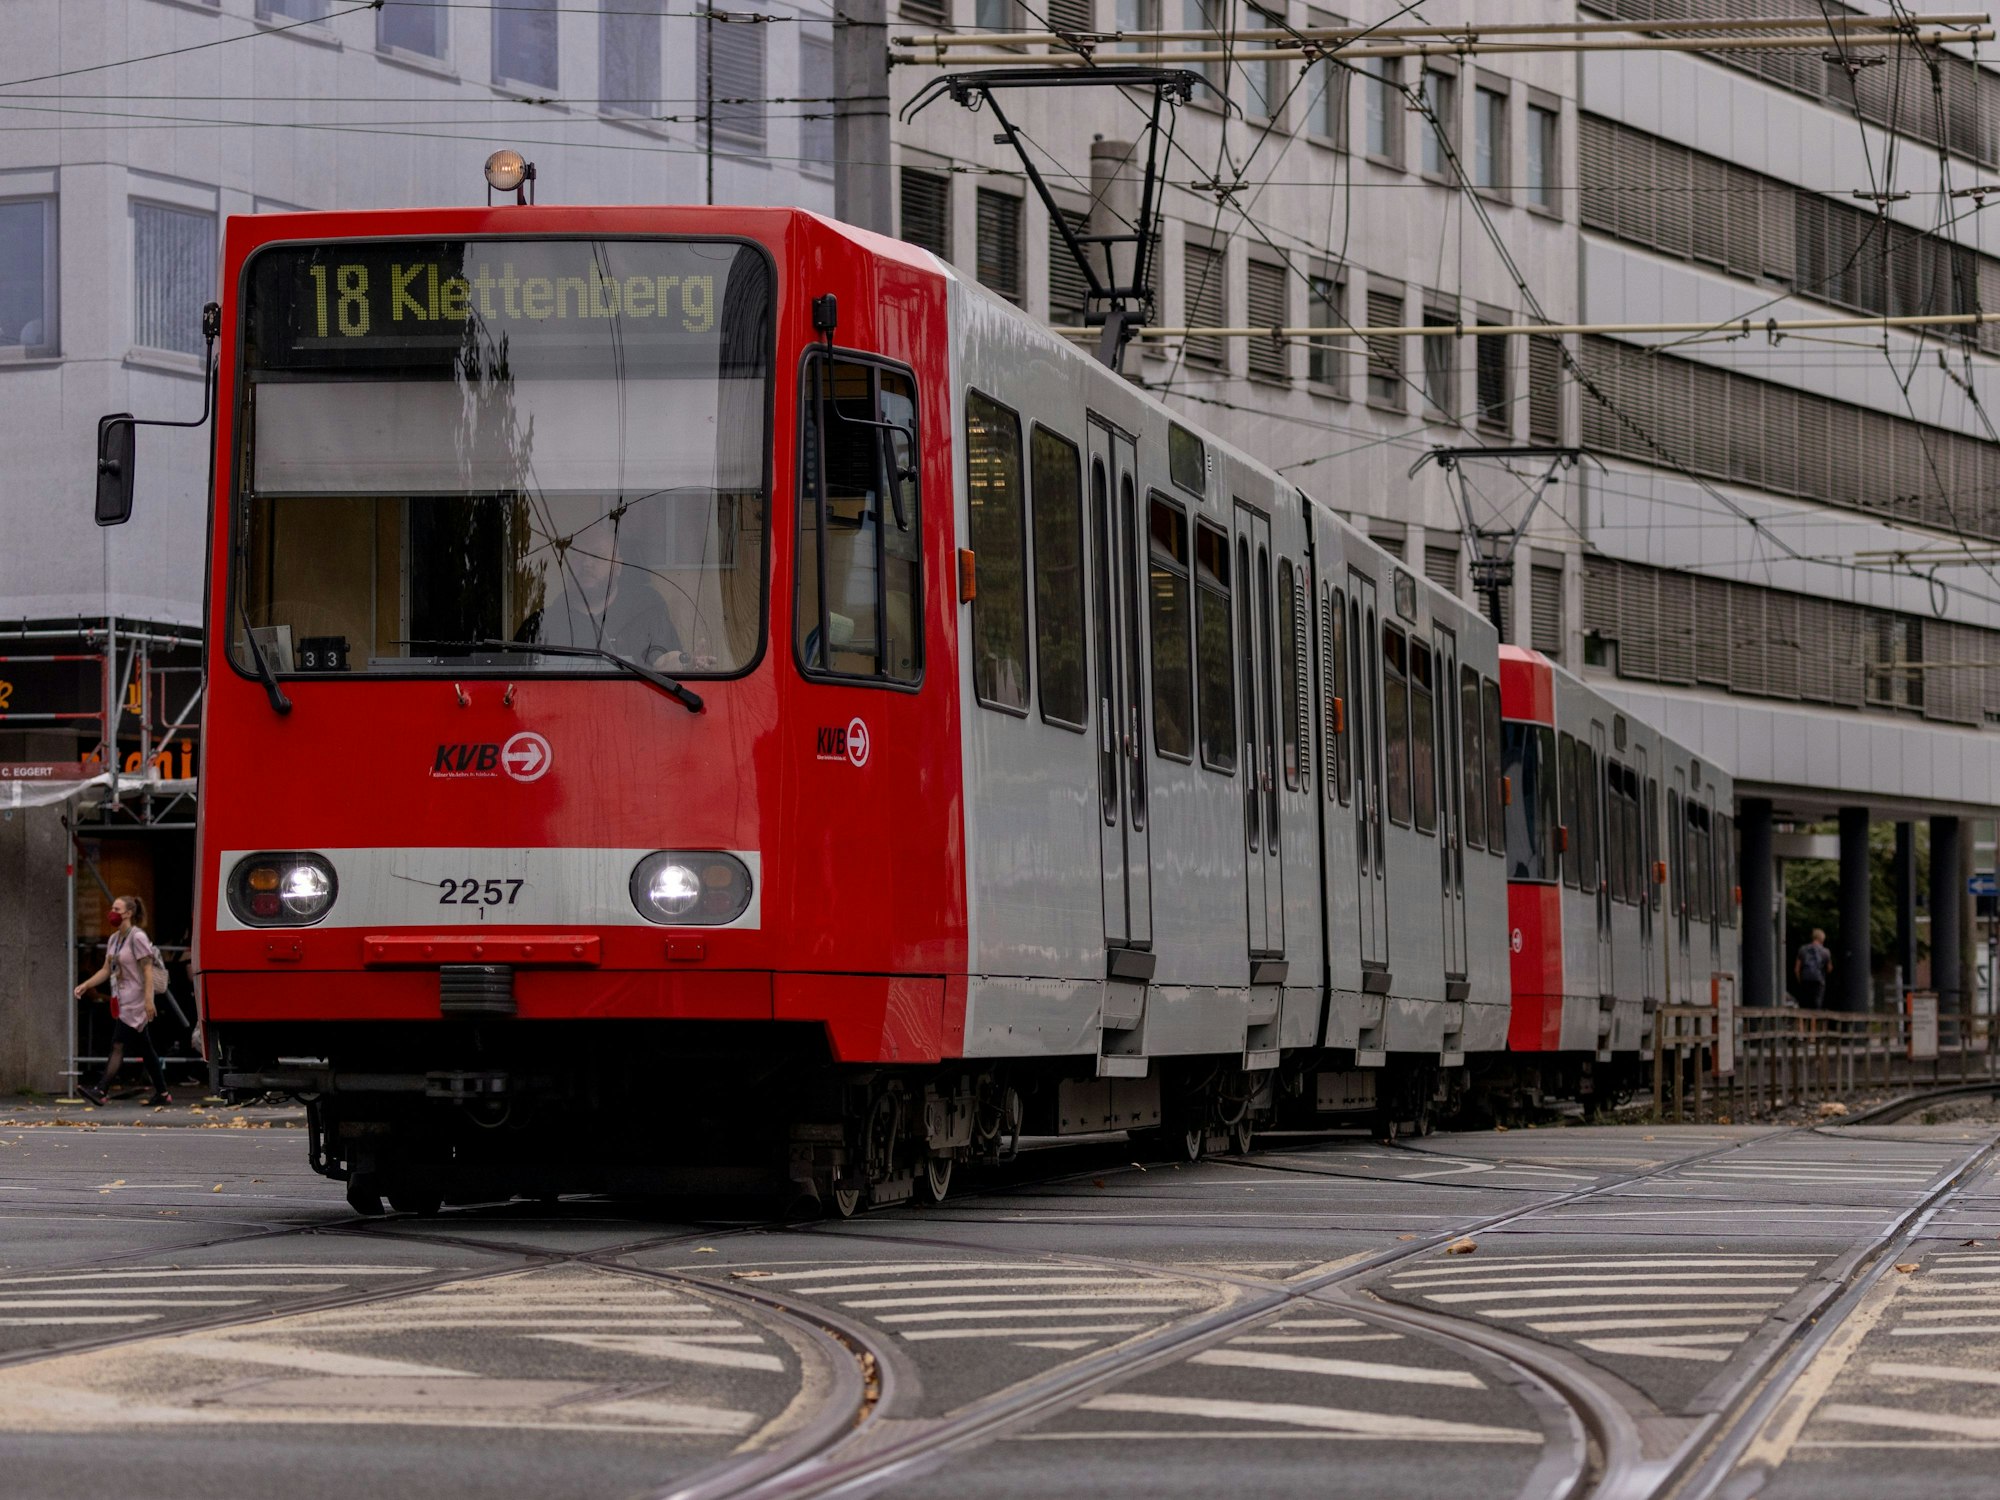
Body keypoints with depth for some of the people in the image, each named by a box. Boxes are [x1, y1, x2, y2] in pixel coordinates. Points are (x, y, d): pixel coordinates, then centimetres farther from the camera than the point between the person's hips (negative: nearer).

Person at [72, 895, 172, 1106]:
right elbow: (107, 970, 17)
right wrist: (85, 985, 6)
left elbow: (148, 970, -16)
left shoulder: (137, 938, -11)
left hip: (134, 1001, -9)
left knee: (118, 1045, -16)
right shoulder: (114, 939, 14)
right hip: (120, 1000, 9)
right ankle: (163, 1093, 18)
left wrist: (148, 1000, -22)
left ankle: (100, 1091, -24)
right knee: (145, 1048, 12)